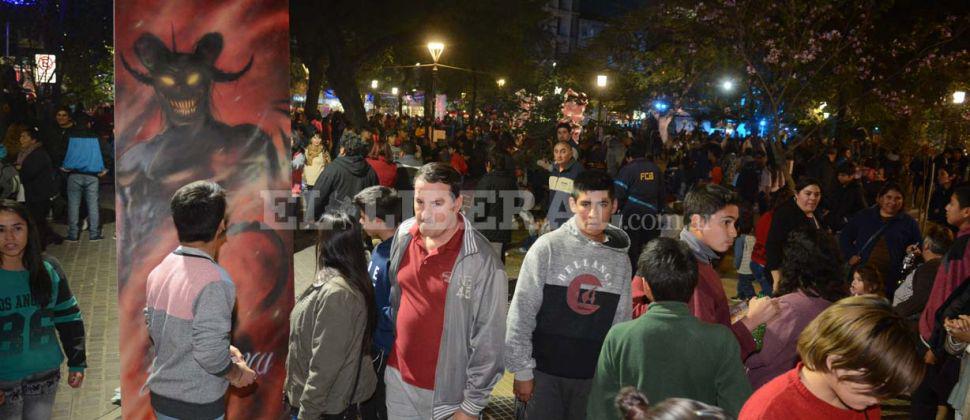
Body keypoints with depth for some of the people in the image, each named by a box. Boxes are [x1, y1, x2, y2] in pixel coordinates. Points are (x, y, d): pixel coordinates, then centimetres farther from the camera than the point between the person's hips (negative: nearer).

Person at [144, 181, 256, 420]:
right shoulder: (214, 282, -25)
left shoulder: (159, 271, -1)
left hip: (161, 395, 7)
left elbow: (154, 332, 9)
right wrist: (238, 373, -6)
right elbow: (210, 355, -26)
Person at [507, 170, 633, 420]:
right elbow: (521, 314, -8)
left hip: (593, 379, 3)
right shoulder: (548, 247, -8)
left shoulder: (620, 260, 3)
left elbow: (621, 323, 9)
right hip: (543, 373, -3)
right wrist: (522, 371, -9)